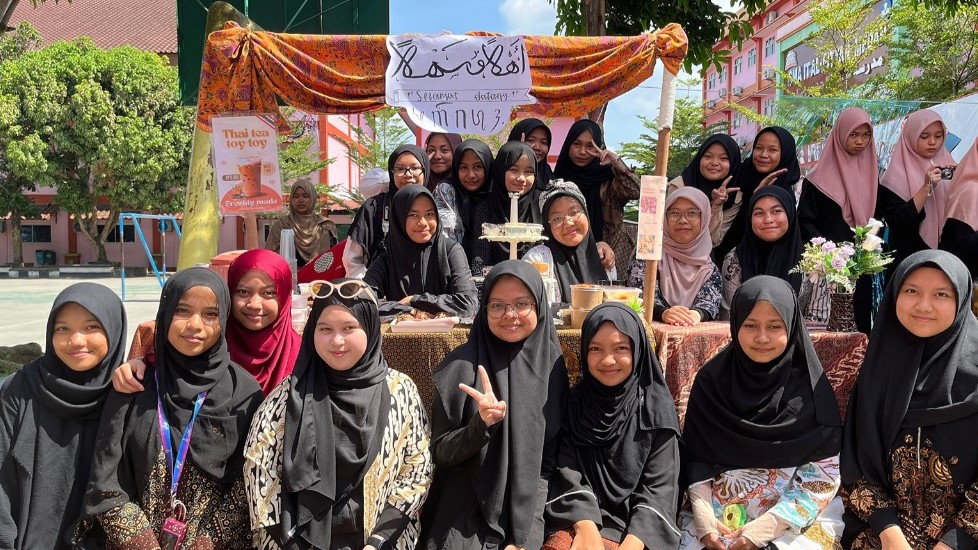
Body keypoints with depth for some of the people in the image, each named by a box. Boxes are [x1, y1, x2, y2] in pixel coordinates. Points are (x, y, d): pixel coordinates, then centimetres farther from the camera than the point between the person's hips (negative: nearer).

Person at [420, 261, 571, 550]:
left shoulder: (552, 367, -1)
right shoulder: (462, 366, -8)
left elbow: (549, 460, 1)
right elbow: (439, 453, -5)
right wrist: (481, 425, -23)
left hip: (530, 512, 2)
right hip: (466, 516, -2)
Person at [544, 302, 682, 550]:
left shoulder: (657, 408, -1)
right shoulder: (574, 403, 4)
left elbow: (659, 487, -6)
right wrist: (586, 528, -19)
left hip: (636, 525, -1)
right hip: (579, 519, 1)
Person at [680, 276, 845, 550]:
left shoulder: (810, 389, -4)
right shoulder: (712, 380, 0)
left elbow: (822, 477, -6)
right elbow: (696, 457, 3)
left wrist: (767, 527, -14)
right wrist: (702, 515, -11)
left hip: (797, 520, -1)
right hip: (718, 516, 2)